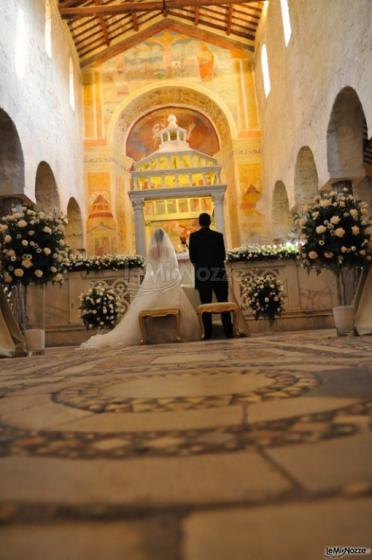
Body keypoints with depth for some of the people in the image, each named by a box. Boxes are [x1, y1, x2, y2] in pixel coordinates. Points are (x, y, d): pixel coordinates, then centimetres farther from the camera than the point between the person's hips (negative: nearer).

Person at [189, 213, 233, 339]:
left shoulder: (193, 236, -1)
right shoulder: (218, 235, 0)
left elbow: (192, 256, 1)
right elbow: (223, 254, 4)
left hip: (202, 273, 0)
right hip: (218, 272, 0)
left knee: (205, 304, 4)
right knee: (223, 302, 5)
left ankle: (208, 333, 2)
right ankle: (228, 331, 5)